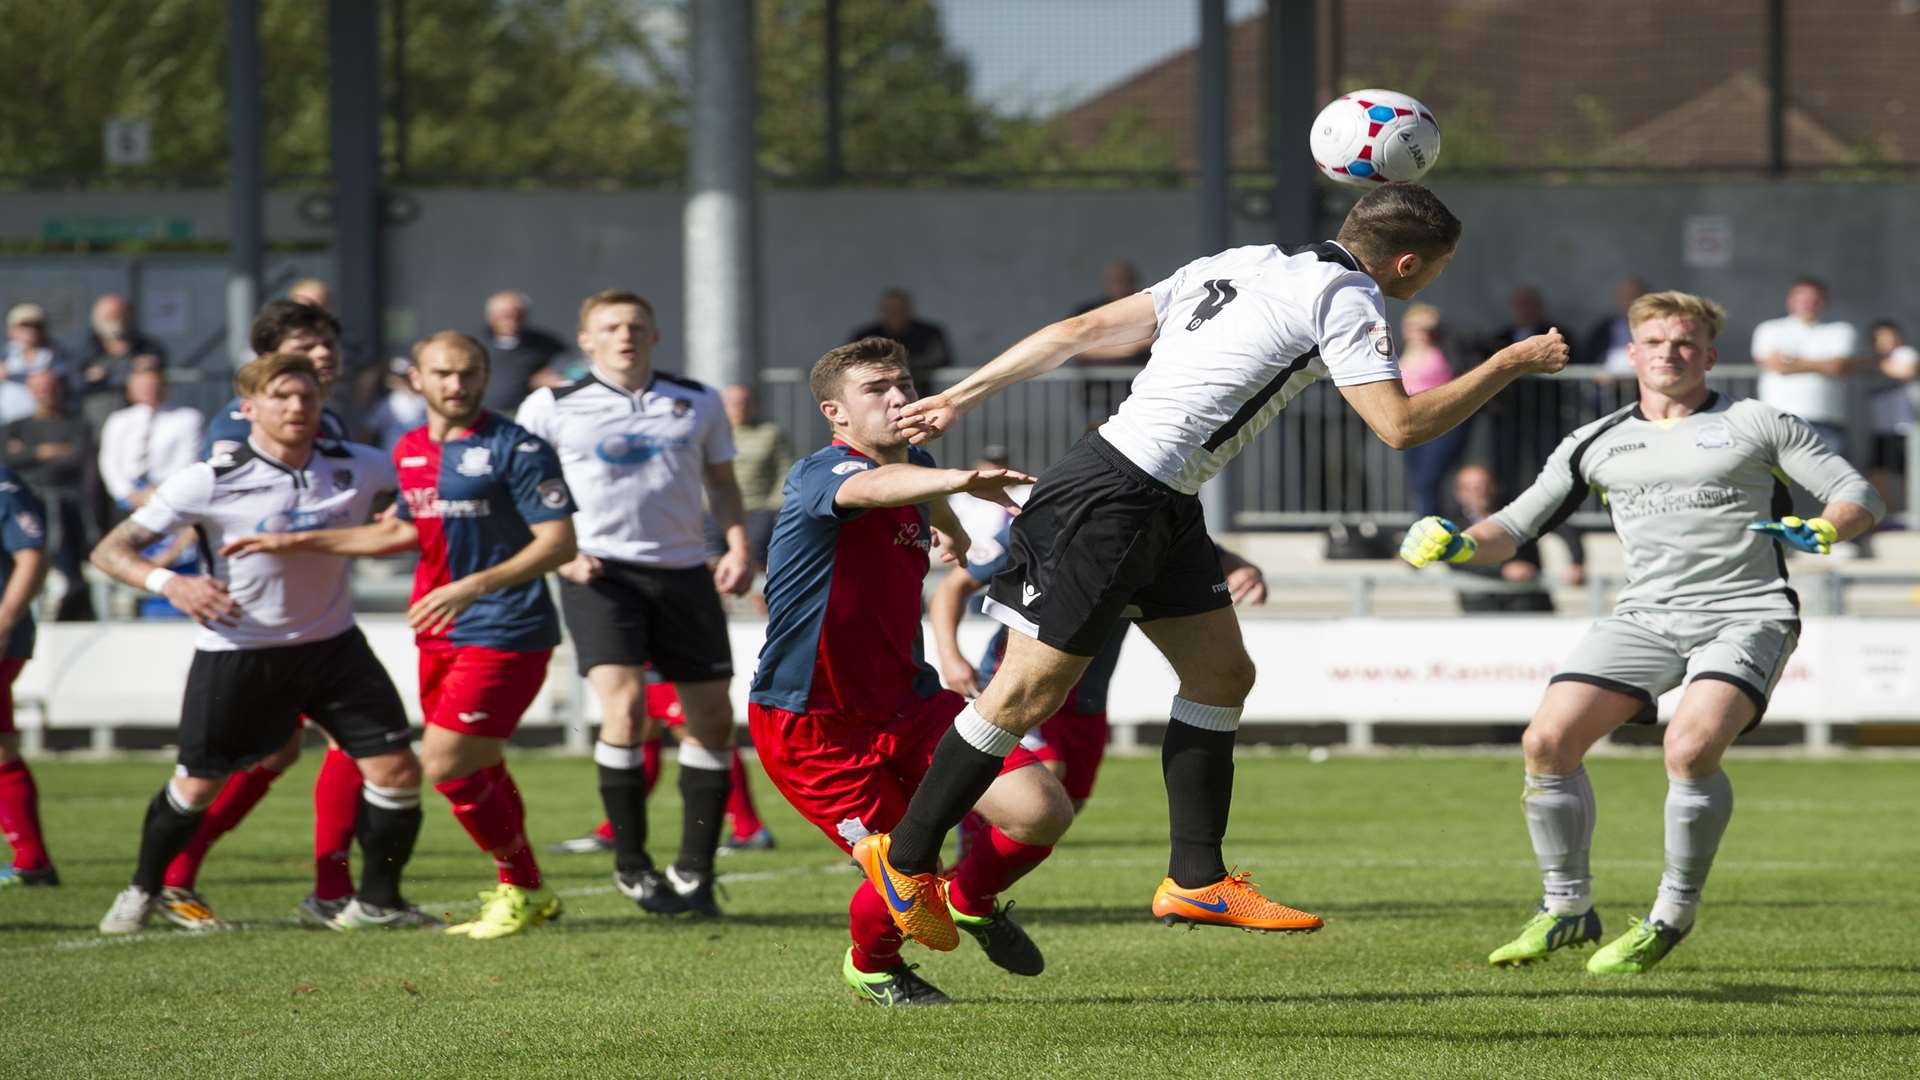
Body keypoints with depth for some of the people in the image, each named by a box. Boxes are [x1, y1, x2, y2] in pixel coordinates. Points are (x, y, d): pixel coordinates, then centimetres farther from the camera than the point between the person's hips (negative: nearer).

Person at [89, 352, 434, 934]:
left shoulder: (356, 467, -8)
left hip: (331, 644, 3)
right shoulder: (211, 480, -18)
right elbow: (111, 550, -15)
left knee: (396, 770, -6)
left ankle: (379, 898, 15)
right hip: (237, 651, -3)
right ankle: (144, 889, 33)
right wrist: (168, 582, -34)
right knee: (197, 787, 6)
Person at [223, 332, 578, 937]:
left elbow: (559, 542, -15)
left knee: (446, 763, -13)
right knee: (480, 771, 13)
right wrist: (300, 543, 24)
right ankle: (524, 892, 27)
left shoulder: (515, 450, -12)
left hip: (504, 632, -8)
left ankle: (521, 892, 3)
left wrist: (474, 585, -25)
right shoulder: (409, 451, 11)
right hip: (441, 636, 8)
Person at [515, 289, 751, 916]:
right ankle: (631, 864, -5)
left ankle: (694, 872, 14)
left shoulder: (697, 403, 9)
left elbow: (721, 482, 18)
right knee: (625, 705, -20)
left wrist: (738, 548, 2)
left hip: (684, 572, 4)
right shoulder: (553, 408, 1)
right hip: (602, 572, -4)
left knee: (711, 718, 2)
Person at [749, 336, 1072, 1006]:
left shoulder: (913, 466, 6)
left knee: (1042, 812, -9)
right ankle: (873, 965, 22)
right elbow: (870, 488, -44)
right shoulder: (818, 476, -19)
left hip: (907, 707, 7)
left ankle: (971, 899, 24)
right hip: (813, 726, -7)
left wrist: (950, 529, 53)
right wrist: (959, 479, -62)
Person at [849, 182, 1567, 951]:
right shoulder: (1346, 298, -9)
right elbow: (1399, 425, -18)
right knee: (1030, 692, -3)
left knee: (1221, 674, 11)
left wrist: (962, 396, 16)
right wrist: (1510, 364, -6)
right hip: (1111, 503, -10)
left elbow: (1083, 330, 14)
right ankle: (906, 857, 6)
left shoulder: (1246, 265, 15)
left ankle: (1196, 880, 14)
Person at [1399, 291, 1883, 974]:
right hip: (1645, 615, 4)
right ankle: (1567, 910, 3)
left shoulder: (1758, 424, 5)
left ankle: (1673, 917, -10)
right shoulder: (1596, 444, 15)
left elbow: (1860, 498, 3)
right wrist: (1458, 545, -5)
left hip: (1746, 615, -4)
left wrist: (1821, 531, -20)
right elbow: (1516, 526, 16)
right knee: (1548, 740, -15)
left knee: (1691, 747, -30)